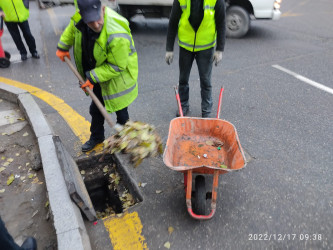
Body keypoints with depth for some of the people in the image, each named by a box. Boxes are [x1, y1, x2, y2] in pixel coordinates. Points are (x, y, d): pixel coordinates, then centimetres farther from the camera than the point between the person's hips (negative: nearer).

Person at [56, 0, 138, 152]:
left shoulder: (118, 36, -39)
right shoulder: (80, 19, -16)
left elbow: (116, 66, -29)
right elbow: (71, 29, 10)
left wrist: (93, 78, -25)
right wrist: (63, 46, 13)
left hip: (118, 78, -7)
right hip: (98, 73, 7)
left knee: (121, 111, 7)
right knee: (96, 108, 21)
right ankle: (96, 136, 44)